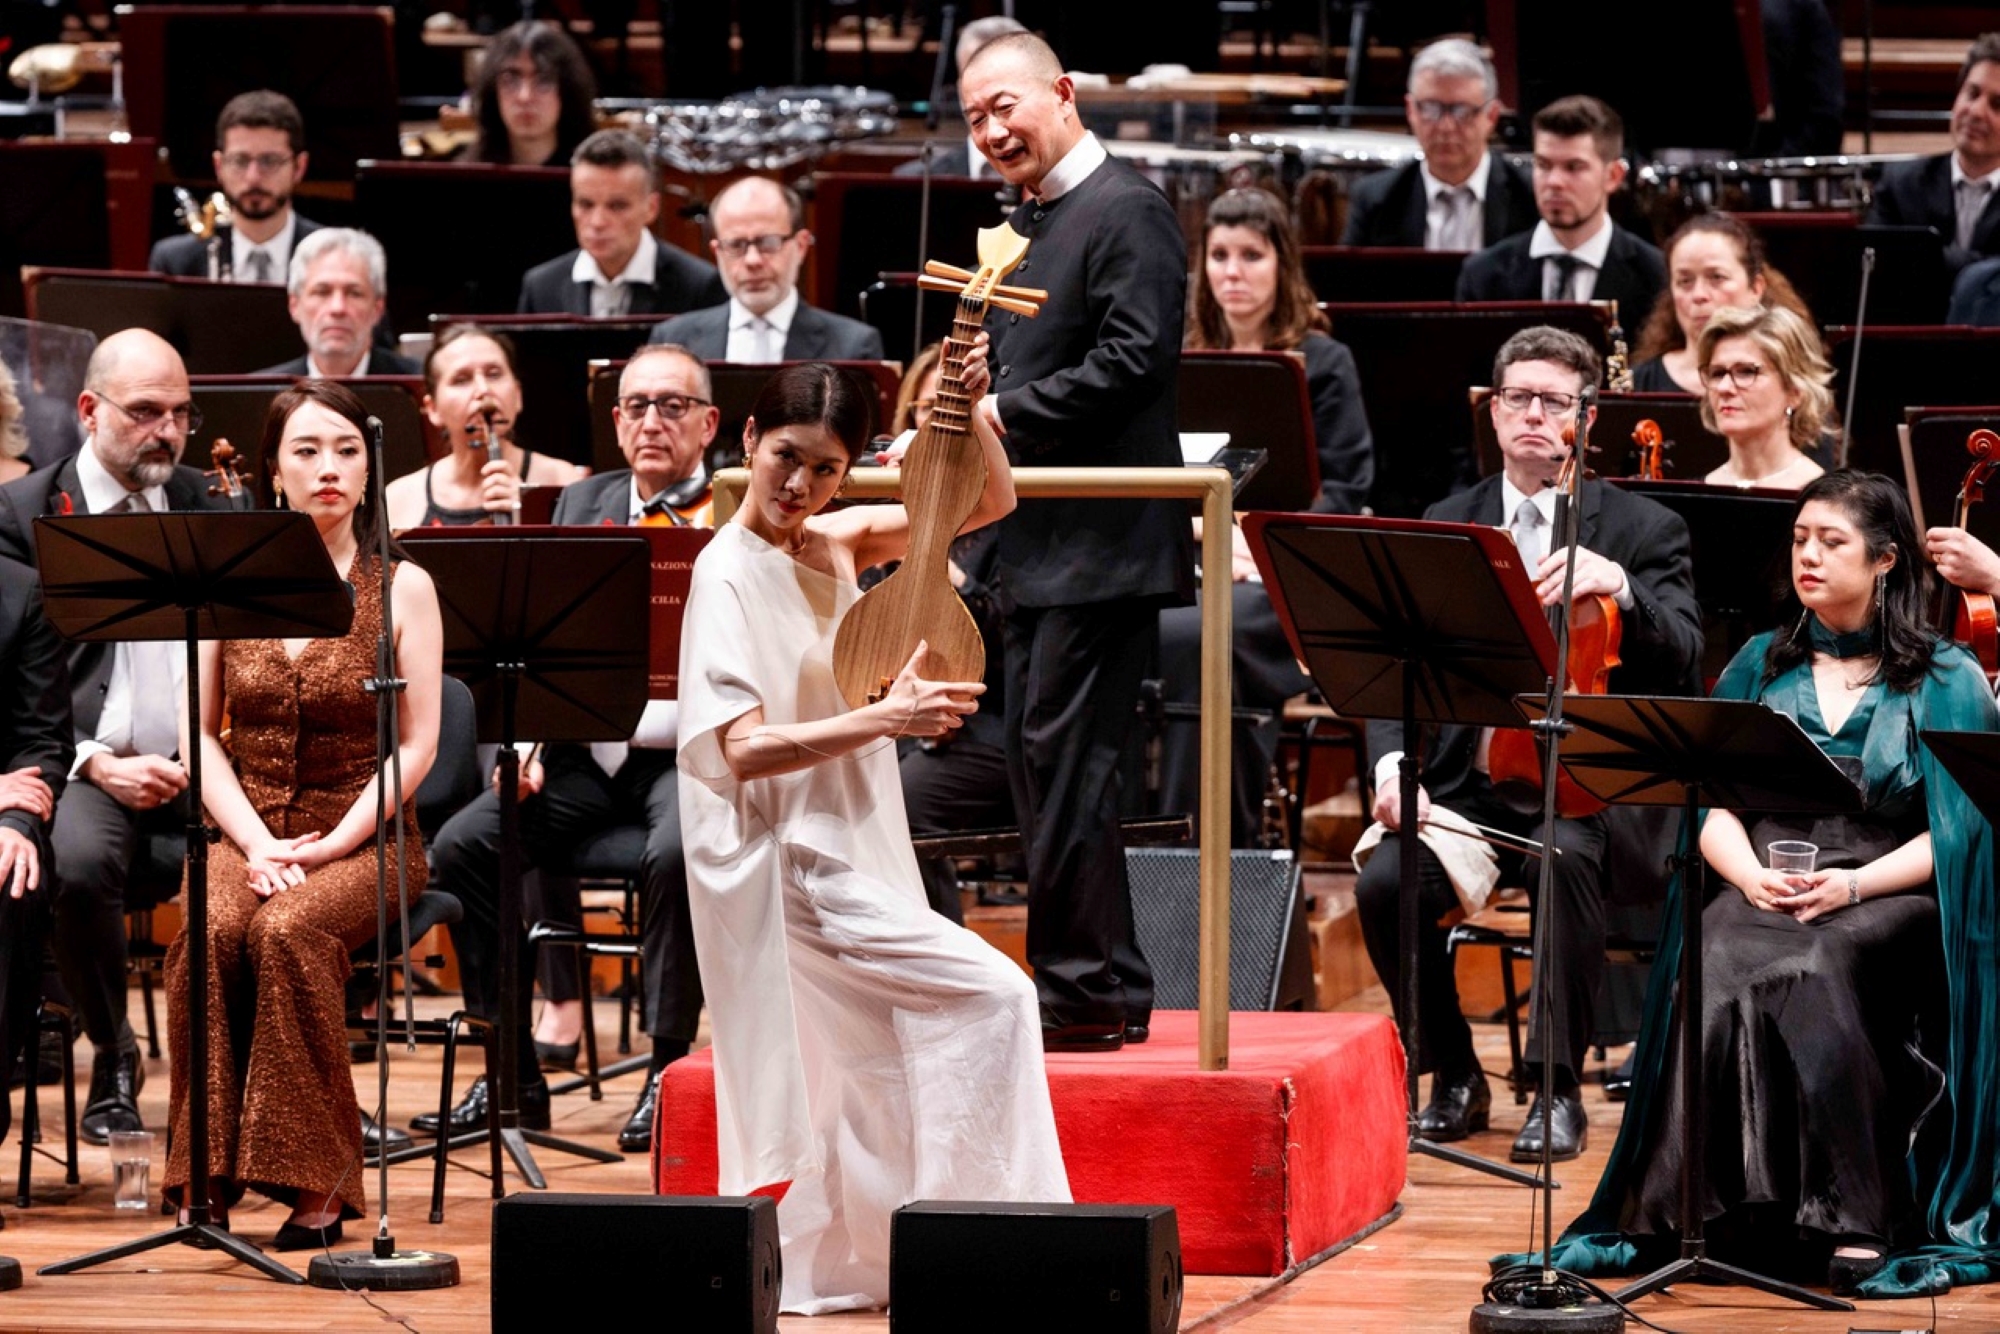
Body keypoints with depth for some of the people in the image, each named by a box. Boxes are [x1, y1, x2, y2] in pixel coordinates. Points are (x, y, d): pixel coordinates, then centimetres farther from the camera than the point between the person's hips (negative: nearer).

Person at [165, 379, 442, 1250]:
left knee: (289, 932, -34)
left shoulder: (403, 587, 2)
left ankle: (315, 1181, -25)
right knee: (209, 934, -31)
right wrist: (254, 843, -10)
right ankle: (210, 1172, -23)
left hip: (361, 836, -2)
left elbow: (416, 745, -3)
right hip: (245, 829, 2)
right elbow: (201, 735, 5)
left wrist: (331, 845, -15)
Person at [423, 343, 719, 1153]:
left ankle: (667, 1069, -19)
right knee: (461, 845, -15)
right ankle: (515, 1075, -6)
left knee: (676, 852, -35)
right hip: (588, 752, 5)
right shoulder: (584, 504, 15)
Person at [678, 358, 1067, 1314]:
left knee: (851, 1079, 11)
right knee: (991, 992, -13)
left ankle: (820, 1272, 18)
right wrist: (887, 718, -33)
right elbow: (743, 748, -24)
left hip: (847, 851, 8)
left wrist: (970, 411, -10)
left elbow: (991, 502, 9)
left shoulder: (833, 545, 7)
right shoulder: (729, 573, -15)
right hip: (788, 863, -8)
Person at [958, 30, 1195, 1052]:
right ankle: (1108, 989, 17)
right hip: (1038, 549, 10)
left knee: (1063, 764, -10)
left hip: (1101, 546, -10)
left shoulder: (1127, 212, -11)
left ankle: (1080, 990, -7)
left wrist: (1006, 417, -18)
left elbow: (1133, 362, -21)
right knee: (1042, 767, 11)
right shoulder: (1025, 227, 18)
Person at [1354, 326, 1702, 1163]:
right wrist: (1394, 765, -11)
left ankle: (1558, 1089, -24)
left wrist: (1620, 589, -27)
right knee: (1384, 880, -26)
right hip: (1466, 779, 3)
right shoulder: (1446, 526, 14)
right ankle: (1453, 1076, -3)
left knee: (1568, 857, -37)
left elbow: (1683, 663, -9)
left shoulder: (1644, 530, 5)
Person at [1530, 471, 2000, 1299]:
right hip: (1763, 890, 3)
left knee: (1811, 974, -37)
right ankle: (1682, 1211, -36)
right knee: (1716, 974, -33)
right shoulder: (1761, 666, 18)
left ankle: (1848, 1223, -37)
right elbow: (1715, 809, 10)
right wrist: (1752, 875, -11)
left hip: (1889, 896, -3)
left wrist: (1855, 884, -16)